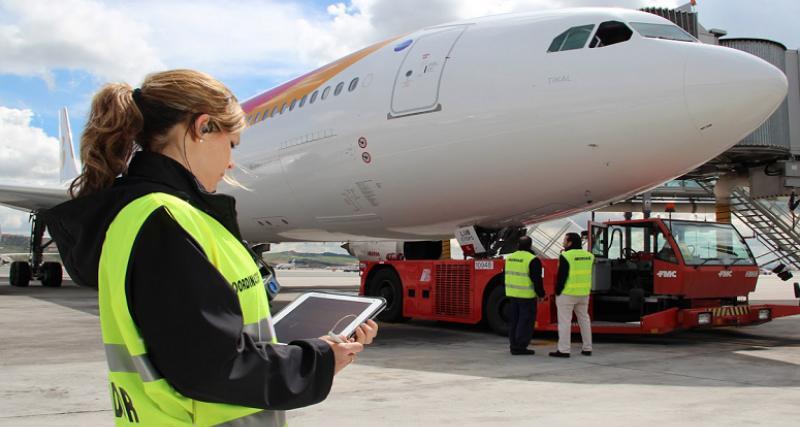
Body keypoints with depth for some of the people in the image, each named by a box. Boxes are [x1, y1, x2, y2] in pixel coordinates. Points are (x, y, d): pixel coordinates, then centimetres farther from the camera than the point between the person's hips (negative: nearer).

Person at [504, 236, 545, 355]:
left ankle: (513, 345, 17)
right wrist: (541, 294, -3)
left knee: (514, 320, 13)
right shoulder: (533, 260, -14)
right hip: (526, 296, -7)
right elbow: (536, 279, -14)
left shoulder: (510, 257, 8)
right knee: (526, 321, -1)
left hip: (512, 294, 7)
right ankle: (520, 346, -1)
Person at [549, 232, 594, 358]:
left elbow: (561, 276, -14)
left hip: (567, 293, -7)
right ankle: (587, 348, 20)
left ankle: (563, 350, -3)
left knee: (565, 321, -3)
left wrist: (557, 291, -8)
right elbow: (586, 275, 12)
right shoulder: (588, 255, 7)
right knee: (584, 319, 15)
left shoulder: (566, 256, -14)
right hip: (584, 293, 7)